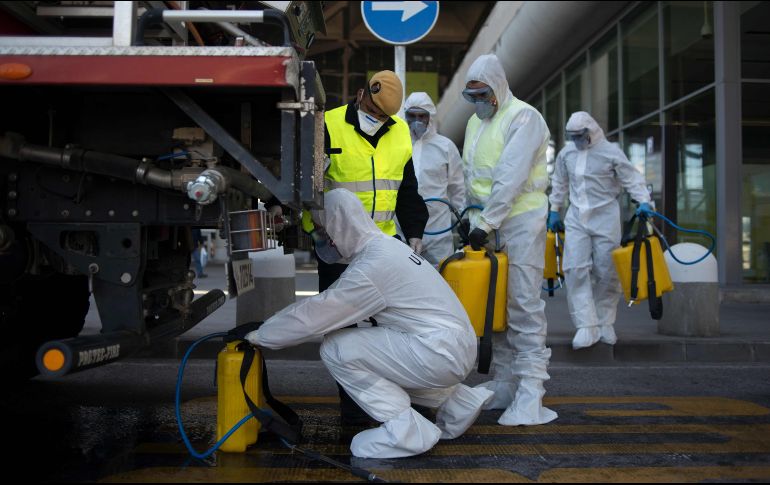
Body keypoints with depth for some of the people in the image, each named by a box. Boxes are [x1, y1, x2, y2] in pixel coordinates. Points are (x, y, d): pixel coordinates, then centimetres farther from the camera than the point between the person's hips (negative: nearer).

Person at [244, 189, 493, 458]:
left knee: (336, 349, -9)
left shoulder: (372, 266, -18)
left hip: (441, 352, -10)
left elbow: (315, 314, -14)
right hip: (456, 345, 10)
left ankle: (406, 430, -5)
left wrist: (259, 336, -1)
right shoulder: (382, 244, 11)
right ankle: (457, 402, 22)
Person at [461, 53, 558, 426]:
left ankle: (530, 394, -7)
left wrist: (487, 223, -21)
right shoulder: (475, 122, 18)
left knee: (524, 304, -10)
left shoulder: (523, 118, -7)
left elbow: (511, 176, -18)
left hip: (520, 219, -8)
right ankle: (504, 384, 19)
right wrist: (472, 218, 11)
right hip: (486, 223, 8)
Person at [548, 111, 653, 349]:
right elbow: (559, 184, 20)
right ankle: (587, 326, -10)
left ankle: (605, 324, 18)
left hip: (605, 216, -3)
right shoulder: (566, 153, 8)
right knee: (575, 269, -10)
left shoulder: (611, 152, -5)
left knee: (606, 271, 2)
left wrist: (643, 201, -17)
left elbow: (632, 178, -3)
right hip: (576, 217, 3)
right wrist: (554, 210, 23)